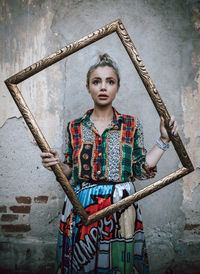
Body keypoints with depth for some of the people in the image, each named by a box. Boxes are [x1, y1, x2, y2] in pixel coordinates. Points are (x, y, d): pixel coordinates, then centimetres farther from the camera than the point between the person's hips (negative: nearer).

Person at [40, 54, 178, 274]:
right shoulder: (75, 127, 3)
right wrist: (56, 164, -10)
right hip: (81, 210, 1)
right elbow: (70, 172, 9)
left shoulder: (131, 125, 1)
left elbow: (141, 170, 0)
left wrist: (163, 140, -4)